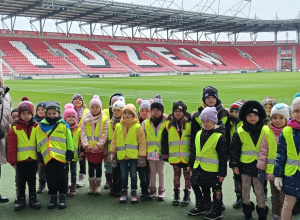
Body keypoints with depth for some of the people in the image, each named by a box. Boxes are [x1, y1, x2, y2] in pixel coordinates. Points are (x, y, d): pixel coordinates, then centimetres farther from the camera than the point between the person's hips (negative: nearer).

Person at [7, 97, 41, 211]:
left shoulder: (36, 127, 1)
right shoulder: (15, 128, -5)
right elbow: (11, 146, -4)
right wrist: (13, 161, -5)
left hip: (33, 159, 1)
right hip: (20, 160, -1)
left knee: (32, 180, 12)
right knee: (21, 181, 9)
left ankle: (32, 198, 23)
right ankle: (21, 199, 20)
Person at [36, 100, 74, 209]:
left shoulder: (64, 125, 0)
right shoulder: (41, 126, 6)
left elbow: (69, 141, 2)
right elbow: (39, 143, 11)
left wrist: (69, 156, 0)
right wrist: (40, 157, 10)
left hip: (61, 157, -2)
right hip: (47, 157, 2)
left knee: (61, 178, 6)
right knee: (50, 179, 10)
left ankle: (62, 197, 19)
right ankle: (53, 197, 23)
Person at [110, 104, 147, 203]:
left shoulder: (137, 127, -5)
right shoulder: (118, 126, 4)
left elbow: (142, 142, -5)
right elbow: (114, 140, 9)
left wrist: (142, 156, -8)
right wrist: (113, 152, 6)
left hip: (133, 155, -3)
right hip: (122, 155, 3)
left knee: (133, 174, 7)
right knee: (123, 174, 11)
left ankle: (133, 193, 20)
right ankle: (124, 192, 23)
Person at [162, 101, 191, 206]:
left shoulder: (189, 125, -4)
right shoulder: (169, 126, 3)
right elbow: (164, 142, 7)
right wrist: (165, 154, 2)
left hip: (186, 157, -2)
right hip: (174, 157, 2)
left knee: (187, 175, 7)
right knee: (176, 175, 13)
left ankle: (187, 195, 18)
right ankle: (176, 195, 24)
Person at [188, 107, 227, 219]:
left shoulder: (220, 136, -13)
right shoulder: (199, 134, 6)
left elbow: (223, 157, -12)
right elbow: (193, 150, 15)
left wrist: (222, 172, -12)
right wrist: (191, 164, 15)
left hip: (213, 169, -7)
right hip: (198, 168, 7)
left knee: (216, 190, 7)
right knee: (195, 186, 17)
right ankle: (200, 208, 35)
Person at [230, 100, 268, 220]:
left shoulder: (264, 130, 1)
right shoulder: (240, 132, 0)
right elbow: (234, 150, 1)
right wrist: (234, 164, -4)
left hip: (259, 165, -1)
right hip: (245, 165, 1)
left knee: (259, 191, 1)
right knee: (245, 190, 11)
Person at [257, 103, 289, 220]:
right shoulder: (267, 132, 1)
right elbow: (263, 151, 2)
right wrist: (261, 169, -1)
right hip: (272, 170, 2)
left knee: (284, 197, -1)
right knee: (275, 196, 15)